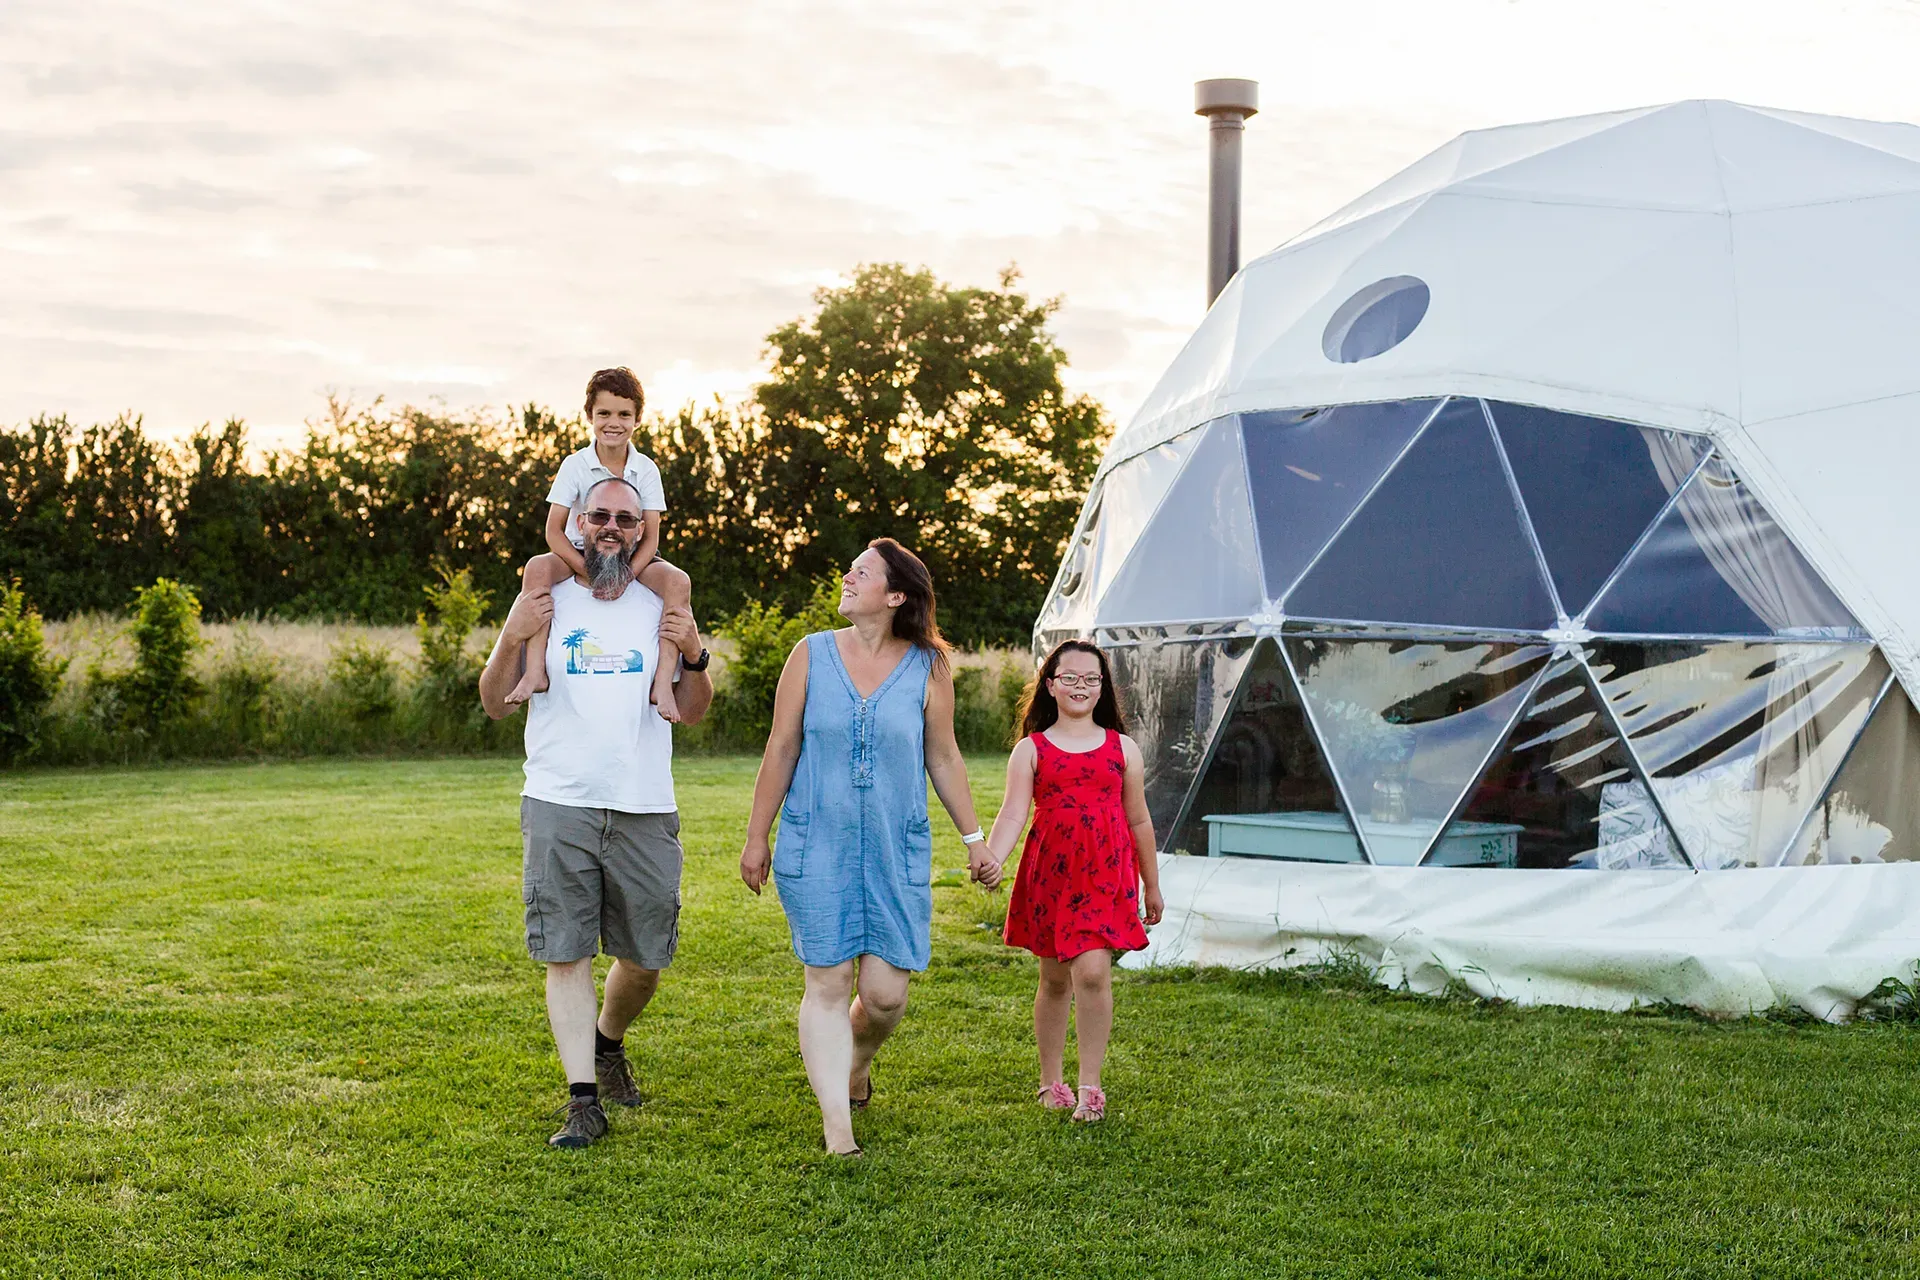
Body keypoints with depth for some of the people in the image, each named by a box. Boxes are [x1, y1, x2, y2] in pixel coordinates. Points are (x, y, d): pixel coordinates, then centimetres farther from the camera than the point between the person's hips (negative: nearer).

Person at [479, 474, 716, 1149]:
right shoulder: (544, 601, 5)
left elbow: (692, 712, 12)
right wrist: (512, 640, -12)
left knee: (645, 957, 8)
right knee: (565, 953, -4)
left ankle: (608, 1044, 36)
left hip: (646, 810, 2)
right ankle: (583, 1100, 1)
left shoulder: (662, 606, 10)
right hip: (560, 806, -2)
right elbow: (495, 703, 4)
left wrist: (693, 655, -6)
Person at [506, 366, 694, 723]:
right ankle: (535, 670, -37)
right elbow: (554, 531, -11)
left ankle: (663, 680, -36)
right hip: (580, 556, 0)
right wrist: (590, 572, -25)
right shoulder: (575, 465, -7)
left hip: (633, 559, 0)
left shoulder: (646, 469, -5)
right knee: (536, 568, -32)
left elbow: (651, 537, -9)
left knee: (678, 582, -30)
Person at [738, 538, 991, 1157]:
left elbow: (944, 759, 9)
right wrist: (756, 837, 6)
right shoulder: (812, 654, 1)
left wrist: (975, 837, 11)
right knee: (828, 983, -4)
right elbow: (781, 750, 5)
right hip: (817, 848, 0)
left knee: (886, 993, 0)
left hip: (897, 851, 0)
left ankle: (857, 1063, 34)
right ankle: (837, 1125, 0)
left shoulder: (928, 667, 1)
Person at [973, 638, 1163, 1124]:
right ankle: (1051, 1082, 25)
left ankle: (1090, 1086, -6)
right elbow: (1012, 814, -6)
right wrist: (992, 858, -26)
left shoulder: (1122, 748, 9)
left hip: (1106, 874, 0)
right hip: (1050, 871, 0)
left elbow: (1138, 820, 16)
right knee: (1054, 978, 9)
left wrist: (1153, 886, 20)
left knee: (1092, 971, -16)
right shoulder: (1031, 750, 5)